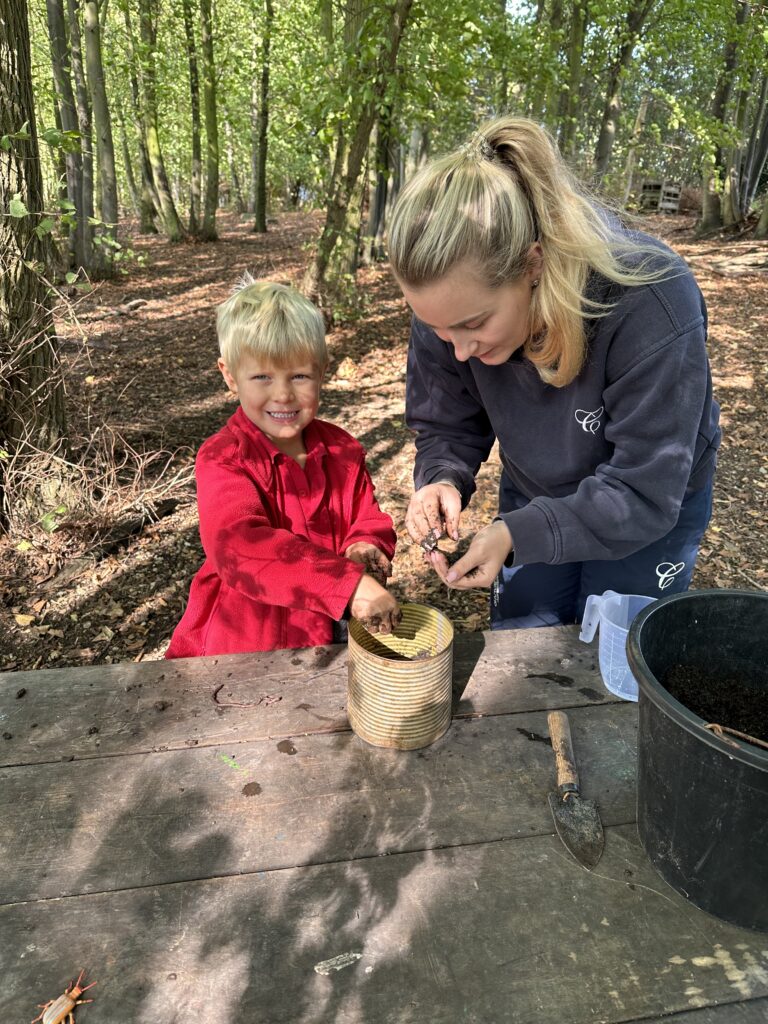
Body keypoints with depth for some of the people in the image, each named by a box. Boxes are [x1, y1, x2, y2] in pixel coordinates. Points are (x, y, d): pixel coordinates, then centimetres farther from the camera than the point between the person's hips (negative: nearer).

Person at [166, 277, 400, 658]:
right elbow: (240, 545, -30)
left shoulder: (342, 450, 3)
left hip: (330, 634, 4)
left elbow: (368, 520, 12)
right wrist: (351, 583, -40)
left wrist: (366, 547, -15)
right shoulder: (223, 459, -14)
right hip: (242, 643, -3)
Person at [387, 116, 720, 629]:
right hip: (534, 500, 4)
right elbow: (446, 426, -9)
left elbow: (644, 492, -31)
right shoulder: (451, 305, -23)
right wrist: (444, 481, -31)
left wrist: (517, 534, -40)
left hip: (651, 514, -3)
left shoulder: (651, 301, -37)